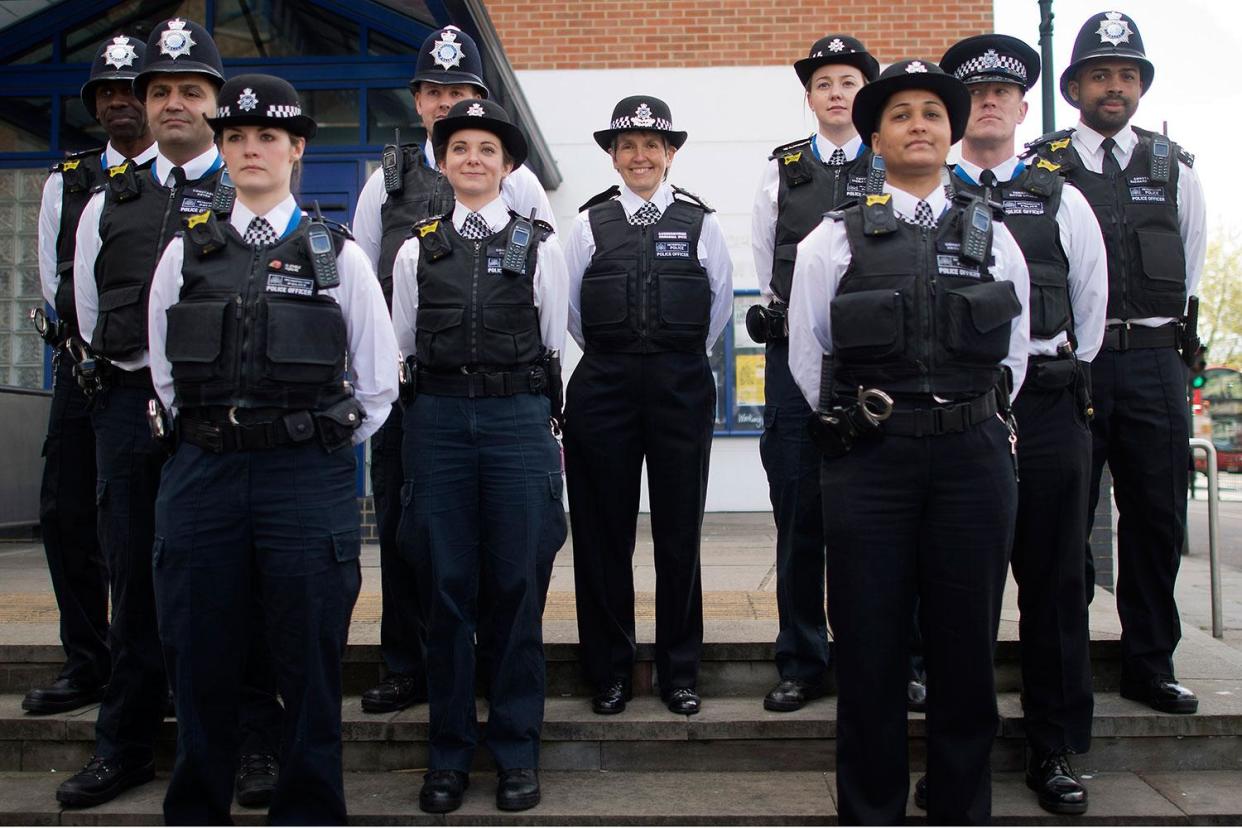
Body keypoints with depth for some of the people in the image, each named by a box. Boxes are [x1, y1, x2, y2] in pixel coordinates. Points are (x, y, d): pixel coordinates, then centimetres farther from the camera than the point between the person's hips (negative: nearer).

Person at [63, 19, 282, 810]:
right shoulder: (109, 204, 13)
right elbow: (89, 312, 17)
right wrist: (118, 377, 11)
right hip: (128, 401, 4)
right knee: (135, 575, 11)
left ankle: (256, 743, 16)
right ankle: (126, 744, 24)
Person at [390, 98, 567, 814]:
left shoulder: (539, 245, 5)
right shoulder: (419, 249, 10)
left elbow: (556, 347, 9)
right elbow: (400, 346, 15)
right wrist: (446, 399, 13)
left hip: (518, 418, -1)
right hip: (437, 420, 2)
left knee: (517, 587, 3)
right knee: (446, 587, 5)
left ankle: (517, 752, 17)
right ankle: (450, 753, 19)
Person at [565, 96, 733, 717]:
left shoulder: (699, 222, 6)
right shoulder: (591, 223, 6)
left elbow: (720, 303, 11)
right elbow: (571, 309, 10)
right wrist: (610, 356, 12)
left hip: (682, 387, 0)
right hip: (604, 388, 1)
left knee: (679, 531, 5)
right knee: (604, 532, 5)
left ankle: (679, 671, 19)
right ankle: (610, 671, 18)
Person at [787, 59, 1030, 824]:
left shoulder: (993, 236, 12)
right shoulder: (835, 239, 6)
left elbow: (1014, 353, 16)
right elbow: (807, 357, 9)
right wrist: (852, 423, 10)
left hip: (973, 456, 2)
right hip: (868, 459, -1)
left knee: (966, 646, 8)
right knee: (871, 649, 3)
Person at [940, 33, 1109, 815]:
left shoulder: (1061, 200, 11)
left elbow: (1092, 300, 17)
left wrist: (1067, 379, 14)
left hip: (1046, 404, 2)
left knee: (1055, 578, 6)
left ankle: (1055, 748, 19)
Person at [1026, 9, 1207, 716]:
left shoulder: (1174, 168, 12)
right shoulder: (1040, 170, 3)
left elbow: (1192, 262, 21)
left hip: (1155, 360, 3)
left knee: (1158, 517, 6)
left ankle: (1151, 664, 18)